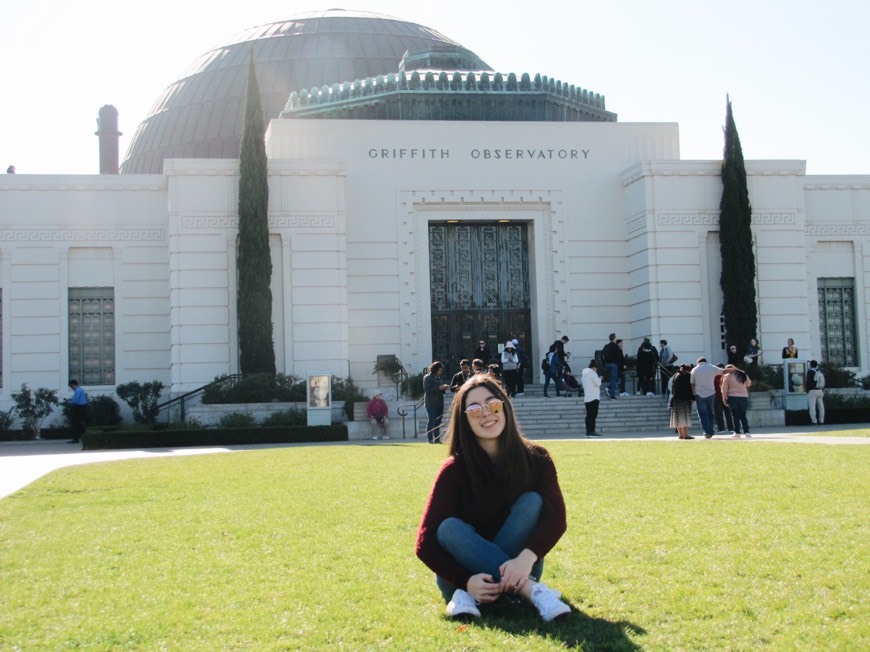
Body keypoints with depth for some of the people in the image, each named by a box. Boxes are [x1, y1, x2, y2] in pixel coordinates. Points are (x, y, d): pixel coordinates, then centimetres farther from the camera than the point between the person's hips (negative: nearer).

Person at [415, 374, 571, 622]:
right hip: (464, 571, -1)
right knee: (449, 527, -30)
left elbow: (556, 518, -21)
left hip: (514, 570, 1)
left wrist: (525, 558, -40)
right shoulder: (455, 469, -12)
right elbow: (425, 542, -16)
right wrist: (466, 580, -32)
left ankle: (470, 597, -27)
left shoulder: (535, 459, -8)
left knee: (532, 501, -22)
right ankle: (531, 591, -38)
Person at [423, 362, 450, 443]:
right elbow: (426, 390, -14)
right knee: (432, 420, -9)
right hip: (431, 403, -7)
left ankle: (437, 439, 8)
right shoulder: (427, 378, -5)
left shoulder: (438, 378, 18)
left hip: (439, 402, 7)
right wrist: (439, 388, -18)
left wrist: (444, 388, 3)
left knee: (438, 421, 6)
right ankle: (430, 439, -7)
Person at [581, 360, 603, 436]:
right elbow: (598, 383, -14)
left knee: (589, 415, 9)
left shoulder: (584, 373, 14)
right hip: (594, 398, -8)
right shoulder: (592, 373, -12)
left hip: (586, 398, 8)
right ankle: (592, 432, -13)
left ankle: (588, 432, 8)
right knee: (593, 415, -9)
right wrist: (599, 379, 6)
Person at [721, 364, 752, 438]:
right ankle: (746, 432, 4)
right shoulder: (743, 375, 9)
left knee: (735, 416, 2)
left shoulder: (727, 376, -2)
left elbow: (724, 389, -5)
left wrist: (724, 398, 2)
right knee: (743, 416, 11)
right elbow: (749, 383, 22)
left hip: (733, 397, -3)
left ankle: (737, 433, -2)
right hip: (744, 397, 3)